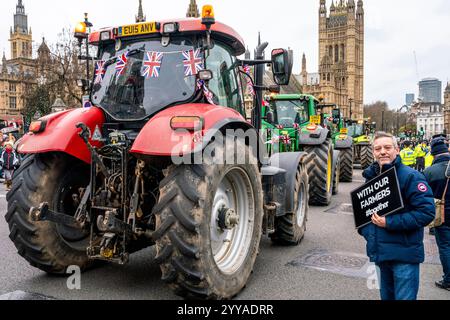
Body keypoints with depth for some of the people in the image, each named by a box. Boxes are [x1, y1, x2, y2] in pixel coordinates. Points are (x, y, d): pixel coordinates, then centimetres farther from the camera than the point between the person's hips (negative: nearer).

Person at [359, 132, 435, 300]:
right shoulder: (371, 177, 10)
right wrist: (365, 229, 6)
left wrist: (390, 223, -22)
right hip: (380, 252, 7)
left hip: (404, 254, -7)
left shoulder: (410, 176, -12)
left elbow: (427, 212, -20)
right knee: (386, 295, 20)